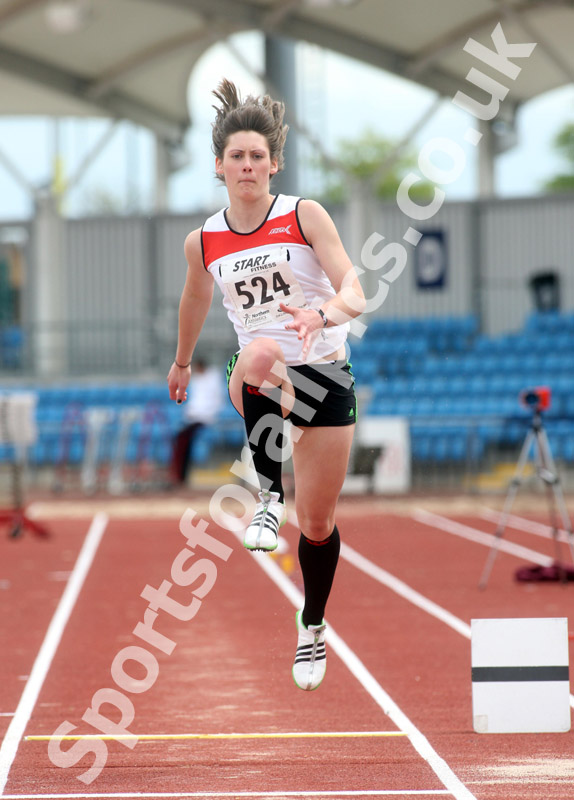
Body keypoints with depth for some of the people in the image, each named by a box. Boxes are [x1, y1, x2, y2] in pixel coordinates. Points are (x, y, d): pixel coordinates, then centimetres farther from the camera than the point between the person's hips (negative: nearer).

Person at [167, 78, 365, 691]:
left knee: (317, 523, 5)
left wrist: (321, 313, -40)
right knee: (262, 352, -39)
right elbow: (196, 299, 23)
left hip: (325, 376, -1)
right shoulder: (202, 242, 1)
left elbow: (354, 295, -18)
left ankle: (312, 628, 33)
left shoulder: (305, 216, -9)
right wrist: (181, 362, 35)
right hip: (258, 380, 1)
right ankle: (268, 496, -26)